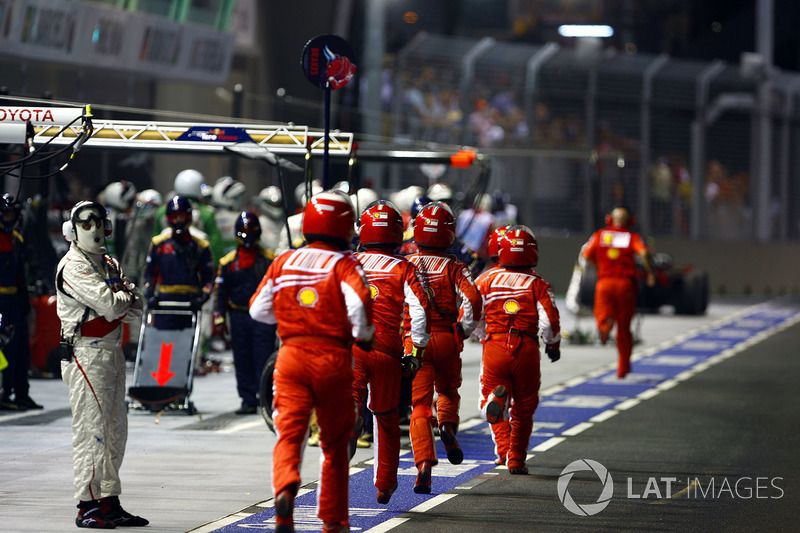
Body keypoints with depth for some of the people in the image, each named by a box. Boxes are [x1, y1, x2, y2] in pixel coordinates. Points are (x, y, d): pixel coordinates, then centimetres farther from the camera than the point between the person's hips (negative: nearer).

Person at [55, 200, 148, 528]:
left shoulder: (109, 264, 18)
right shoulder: (73, 267, -10)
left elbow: (136, 307, 8)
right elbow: (108, 305, -21)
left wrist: (118, 303, -11)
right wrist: (125, 297, -1)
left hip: (113, 351, 9)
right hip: (85, 354, -9)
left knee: (115, 430, 10)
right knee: (91, 428, -10)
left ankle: (109, 503, 16)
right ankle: (87, 507, -9)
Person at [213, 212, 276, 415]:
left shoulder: (269, 259, 6)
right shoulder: (228, 262, 10)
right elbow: (220, 290, 11)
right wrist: (219, 316, 4)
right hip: (238, 316, 2)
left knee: (264, 360, -8)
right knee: (242, 362, 3)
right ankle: (248, 400, 9)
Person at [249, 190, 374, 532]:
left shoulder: (283, 263, 8)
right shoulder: (344, 264, -4)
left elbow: (258, 309, 14)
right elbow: (359, 302, -20)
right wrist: (364, 337, -2)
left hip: (291, 355, 2)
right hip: (333, 359, -2)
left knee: (289, 433, -6)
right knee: (335, 441, 14)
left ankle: (285, 488, -37)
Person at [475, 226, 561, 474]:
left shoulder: (486, 280, 4)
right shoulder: (537, 284, -1)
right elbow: (549, 320, -7)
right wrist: (553, 345, 12)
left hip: (494, 347, 0)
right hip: (526, 349, 0)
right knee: (523, 408, 14)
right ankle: (516, 459, 15)